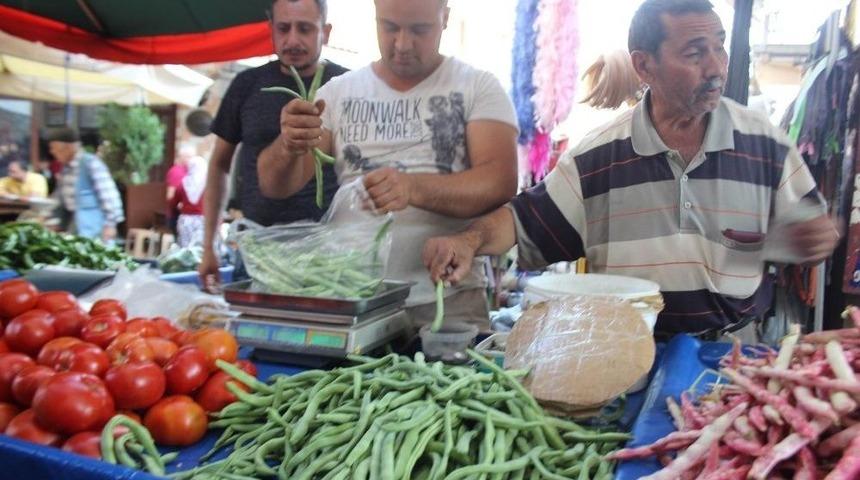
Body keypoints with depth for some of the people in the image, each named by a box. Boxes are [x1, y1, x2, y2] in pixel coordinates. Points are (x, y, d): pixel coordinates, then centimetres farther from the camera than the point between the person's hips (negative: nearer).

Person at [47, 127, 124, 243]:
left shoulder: (90, 163, -13)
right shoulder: (66, 168, 12)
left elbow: (108, 194, -17)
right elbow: (60, 197, 23)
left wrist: (110, 224, -19)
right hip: (74, 227, 8)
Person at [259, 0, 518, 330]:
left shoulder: (478, 87, 1)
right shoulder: (339, 92, 6)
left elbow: (500, 182, -12)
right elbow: (275, 186, 1)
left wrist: (415, 188, -30)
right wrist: (289, 147, -23)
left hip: (448, 299, -2)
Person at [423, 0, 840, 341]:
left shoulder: (765, 144, 0)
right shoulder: (597, 157, -4)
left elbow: (804, 229, 9)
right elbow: (524, 220, 0)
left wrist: (821, 235, -13)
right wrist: (470, 241, -19)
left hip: (732, 349, 1)